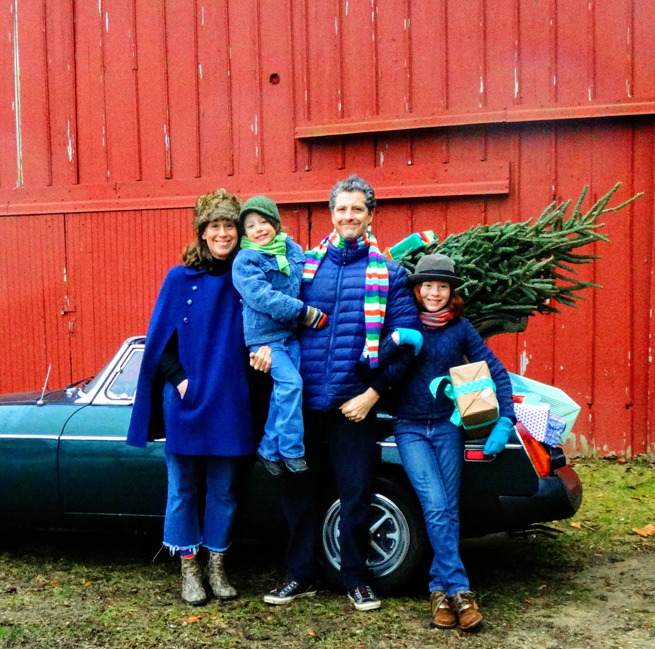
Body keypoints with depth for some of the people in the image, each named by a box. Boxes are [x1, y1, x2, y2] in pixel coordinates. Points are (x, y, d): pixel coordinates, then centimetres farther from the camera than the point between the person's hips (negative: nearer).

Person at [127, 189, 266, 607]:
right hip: (185, 400, -1)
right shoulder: (181, 278, 0)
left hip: (230, 403, 1)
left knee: (224, 489, 10)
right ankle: (189, 570, 22)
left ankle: (217, 567, 25)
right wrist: (180, 380, -10)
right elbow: (160, 338, 1)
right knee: (183, 489, 7)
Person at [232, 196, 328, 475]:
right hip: (264, 334, -6)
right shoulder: (245, 261, -9)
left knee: (282, 393, 7)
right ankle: (291, 451, -7)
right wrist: (303, 311, -21)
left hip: (291, 332, 6)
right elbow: (262, 297, -20)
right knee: (290, 382, -19)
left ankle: (270, 451, 21)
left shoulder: (293, 249, 8)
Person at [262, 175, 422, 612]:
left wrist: (373, 393, -9)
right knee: (299, 491, 10)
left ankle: (356, 579, 23)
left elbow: (407, 337, -3)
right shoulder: (305, 264, 7)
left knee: (356, 494, 5)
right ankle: (300, 576, 25)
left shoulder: (388, 273, 2)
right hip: (302, 399, 2)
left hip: (353, 403, -2)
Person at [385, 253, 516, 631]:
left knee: (449, 510, 0)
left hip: (448, 425, 2)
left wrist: (505, 422, -6)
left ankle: (440, 589, 11)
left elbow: (497, 373, 4)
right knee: (436, 508, -13)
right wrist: (394, 344, -27)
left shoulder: (460, 328, 2)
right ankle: (459, 590, -9)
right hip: (410, 428, -2)